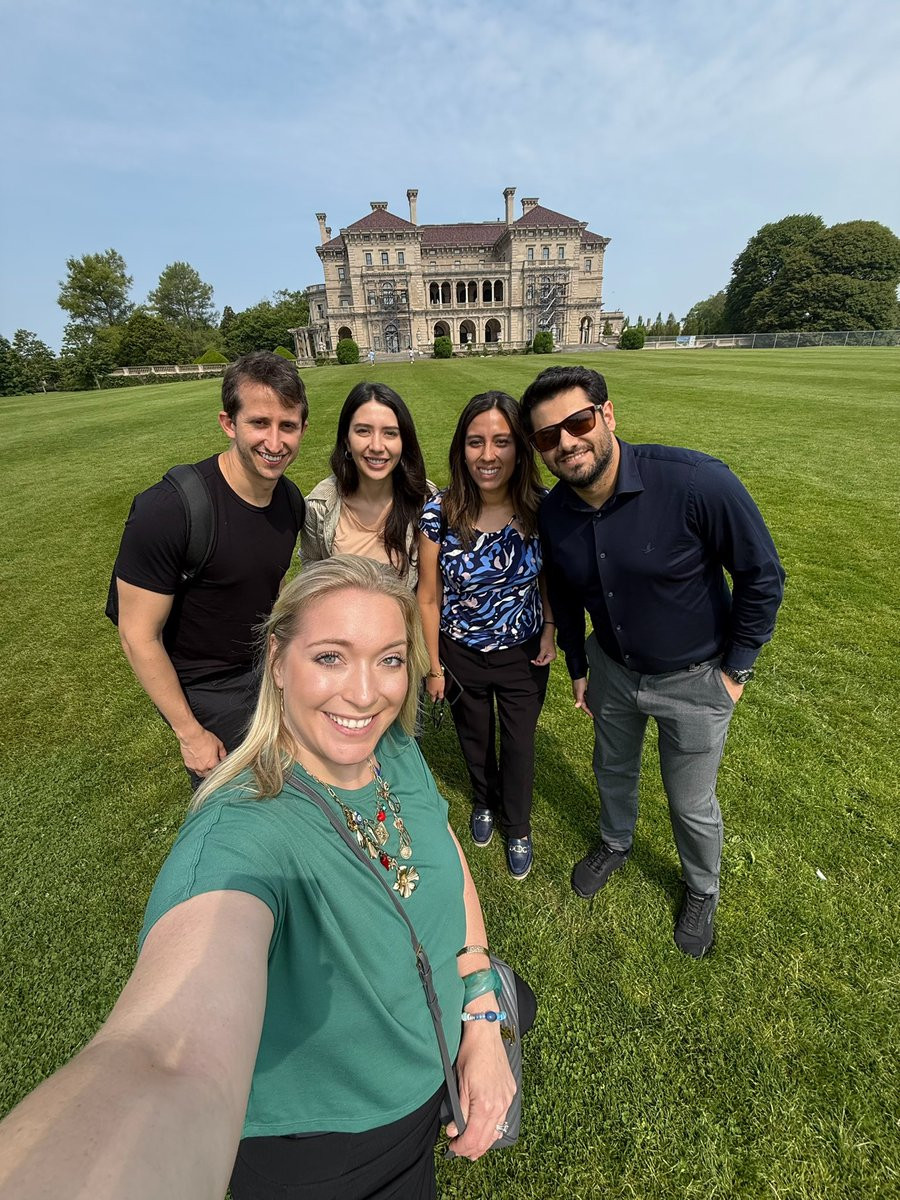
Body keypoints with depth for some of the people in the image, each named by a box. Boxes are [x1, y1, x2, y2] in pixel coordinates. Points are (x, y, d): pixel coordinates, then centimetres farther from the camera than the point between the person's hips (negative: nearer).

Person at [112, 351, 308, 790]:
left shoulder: (289, 498, -7)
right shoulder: (167, 510, -28)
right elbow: (139, 637, -21)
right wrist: (190, 733, -16)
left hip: (271, 672, 6)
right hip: (208, 693, -5)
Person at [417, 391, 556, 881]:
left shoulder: (541, 509, -17)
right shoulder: (439, 514, -20)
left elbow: (550, 575, 1)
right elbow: (429, 597, -10)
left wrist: (551, 628, -10)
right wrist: (433, 667, -4)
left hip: (524, 654, 0)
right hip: (461, 654, 0)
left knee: (520, 745, 19)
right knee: (475, 739, 25)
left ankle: (517, 828, 49)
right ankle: (485, 802, 58)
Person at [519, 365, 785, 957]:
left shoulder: (698, 481, -31)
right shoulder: (553, 513, -15)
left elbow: (763, 576, -17)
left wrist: (736, 669, -11)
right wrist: (578, 667, 12)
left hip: (694, 680, -3)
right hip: (612, 668, 4)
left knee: (692, 804, 15)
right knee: (613, 770, 26)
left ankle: (703, 891, 49)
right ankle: (616, 844, 59)